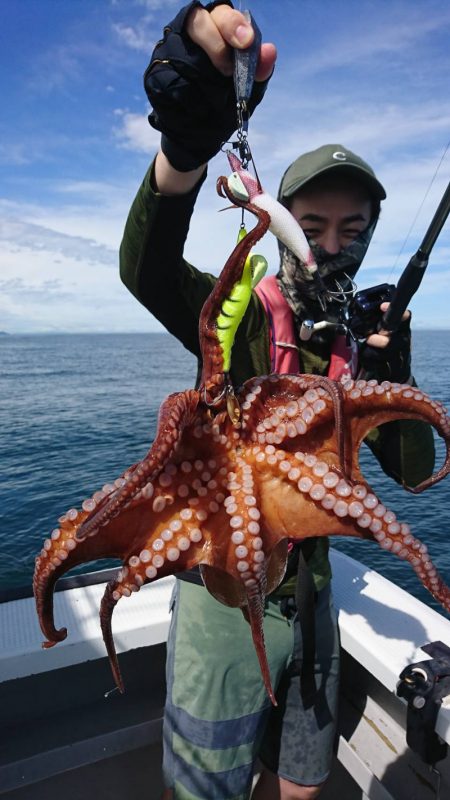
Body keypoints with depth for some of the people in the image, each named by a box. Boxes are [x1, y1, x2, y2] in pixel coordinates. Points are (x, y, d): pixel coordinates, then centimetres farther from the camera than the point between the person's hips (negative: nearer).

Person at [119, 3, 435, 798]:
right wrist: (188, 138, -52)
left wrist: (389, 375, -19)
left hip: (308, 586, 5)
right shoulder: (237, 314, -13)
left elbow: (414, 471, -2)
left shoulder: (363, 338, 1)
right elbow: (146, 268, -34)